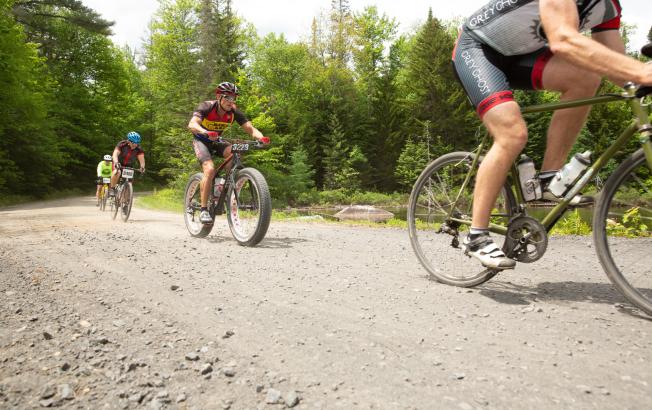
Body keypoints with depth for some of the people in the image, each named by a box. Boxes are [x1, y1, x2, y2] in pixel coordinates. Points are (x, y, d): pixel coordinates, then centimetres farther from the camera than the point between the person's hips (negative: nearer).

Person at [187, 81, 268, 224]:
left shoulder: (234, 111, -16)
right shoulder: (206, 107, -26)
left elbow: (250, 128, -22)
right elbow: (192, 124, -41)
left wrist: (261, 137, -44)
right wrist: (206, 132, -62)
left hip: (217, 140, 4)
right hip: (201, 141, -4)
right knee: (210, 169, -27)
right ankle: (204, 210, -18)